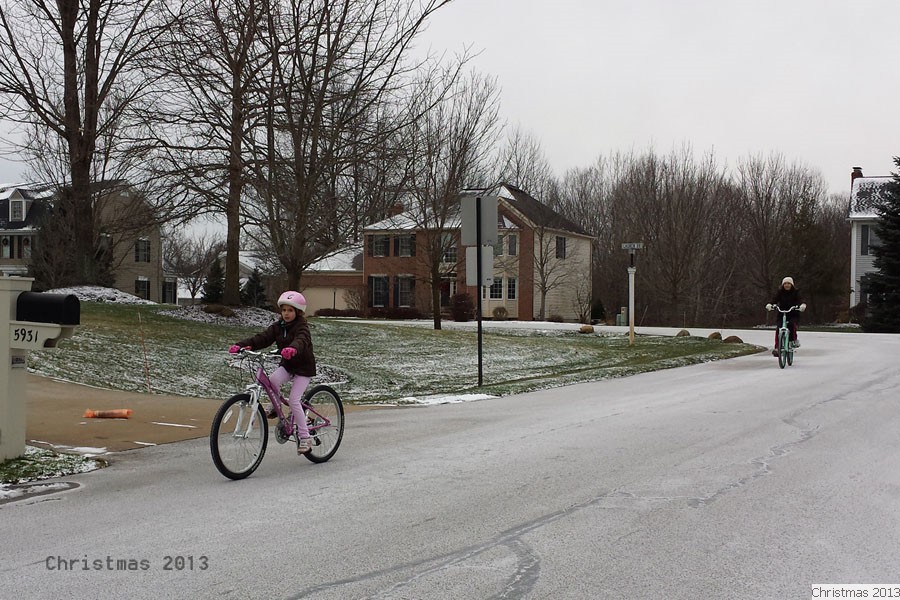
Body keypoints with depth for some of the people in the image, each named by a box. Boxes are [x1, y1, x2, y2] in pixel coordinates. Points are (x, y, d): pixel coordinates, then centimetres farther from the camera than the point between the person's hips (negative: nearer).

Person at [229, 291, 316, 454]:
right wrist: (240, 345, -26)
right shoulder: (278, 326, 2)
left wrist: (292, 349, -63)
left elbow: (301, 340, -39)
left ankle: (304, 437, -4)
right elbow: (261, 338, -10)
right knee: (272, 380, -26)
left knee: (293, 400, -15)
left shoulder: (302, 327, -16)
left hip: (303, 367, -5)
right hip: (286, 365, 5)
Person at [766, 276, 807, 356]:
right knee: (778, 329, -18)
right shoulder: (780, 292, 3)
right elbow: (775, 300, -11)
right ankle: (777, 348, -13)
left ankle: (794, 340, -9)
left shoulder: (796, 292, -1)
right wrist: (770, 305, -34)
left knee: (792, 324, -32)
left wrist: (802, 305, -41)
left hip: (794, 314, -1)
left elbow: (800, 300, -17)